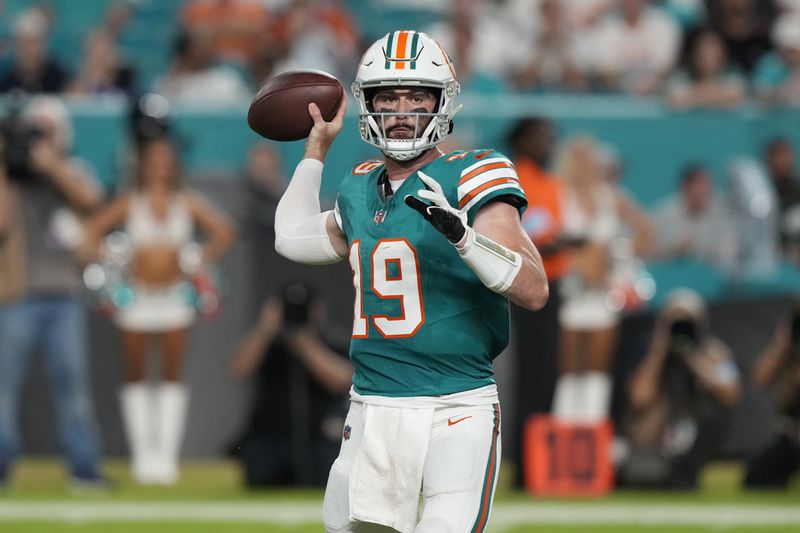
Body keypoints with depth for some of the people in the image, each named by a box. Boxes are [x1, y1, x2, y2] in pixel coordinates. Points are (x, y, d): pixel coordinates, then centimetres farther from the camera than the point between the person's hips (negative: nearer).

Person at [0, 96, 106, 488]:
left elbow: (89, 199, -8)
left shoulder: (72, 173, 13)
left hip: (65, 297, 2)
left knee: (73, 381, 0)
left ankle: (84, 466, 2)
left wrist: (50, 163, -12)